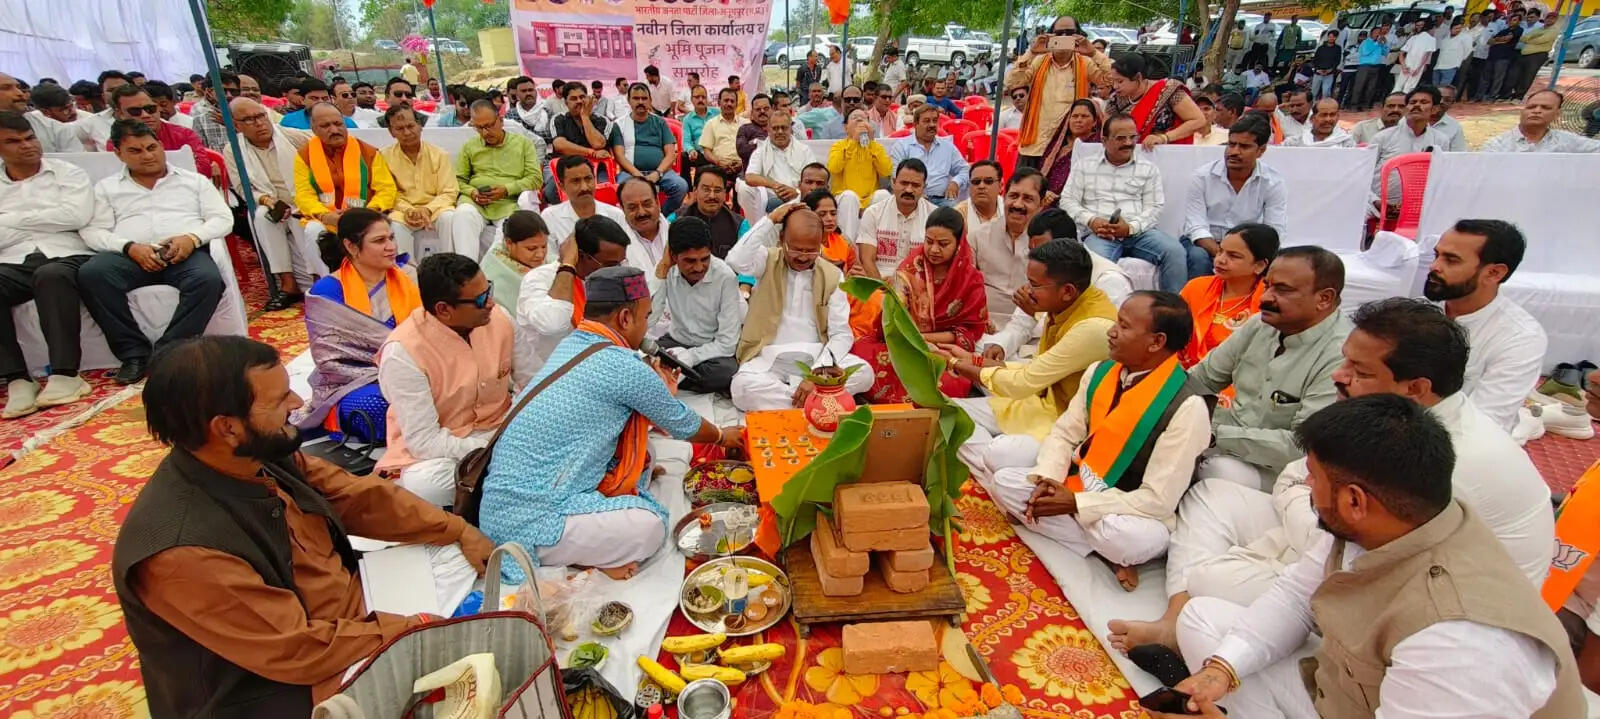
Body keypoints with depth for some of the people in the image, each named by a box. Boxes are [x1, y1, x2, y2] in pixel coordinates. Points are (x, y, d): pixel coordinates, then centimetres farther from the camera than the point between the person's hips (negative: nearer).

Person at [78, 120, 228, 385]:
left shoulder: (193, 180, 20)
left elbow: (223, 218, 10)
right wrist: (130, 247, -11)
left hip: (185, 253, -1)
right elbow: (93, 231, 10)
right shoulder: (107, 187, 21)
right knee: (91, 274, -30)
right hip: (130, 254, 2)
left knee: (209, 280, -36)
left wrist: (192, 237, -10)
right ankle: (134, 352, -23)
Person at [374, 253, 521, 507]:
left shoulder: (499, 318, -10)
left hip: (499, 431, 4)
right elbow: (424, 441, -23)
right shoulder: (403, 352, -23)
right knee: (426, 486, -36)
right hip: (432, 447, -4)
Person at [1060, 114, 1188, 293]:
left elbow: (1154, 207, 7)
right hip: (1099, 232, -2)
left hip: (1138, 231, 2)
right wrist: (1091, 221, -9)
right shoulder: (1085, 165, 15)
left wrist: (1131, 227, -14)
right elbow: (1068, 200, 10)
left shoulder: (1148, 168, 15)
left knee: (1175, 251, -25)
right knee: (1096, 260, -38)